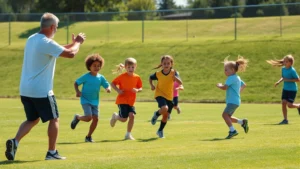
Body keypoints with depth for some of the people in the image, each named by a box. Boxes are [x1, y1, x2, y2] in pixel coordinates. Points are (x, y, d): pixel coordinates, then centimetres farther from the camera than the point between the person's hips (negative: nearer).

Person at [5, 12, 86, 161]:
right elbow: (71, 54, -18)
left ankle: (15, 142, -4)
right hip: (41, 91, -8)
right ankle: (52, 152, 10)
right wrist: (78, 43, 1)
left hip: (25, 89, 8)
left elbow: (57, 49, 26)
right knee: (54, 119, 7)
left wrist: (73, 43, 24)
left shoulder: (32, 39, 12)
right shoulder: (47, 43, -17)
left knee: (32, 119, 18)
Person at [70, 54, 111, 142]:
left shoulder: (101, 78, 2)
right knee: (88, 117, -19)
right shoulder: (86, 77, -9)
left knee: (95, 119, -2)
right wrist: (77, 91, -18)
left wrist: (108, 88, -17)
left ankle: (88, 136, 14)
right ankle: (77, 117, 15)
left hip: (95, 101, 5)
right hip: (85, 100, -5)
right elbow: (76, 83, -1)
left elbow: (107, 85, 7)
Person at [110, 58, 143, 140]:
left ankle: (128, 134, 1)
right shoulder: (122, 76, -8)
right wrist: (118, 90, -17)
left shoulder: (137, 77, 2)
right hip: (122, 100, -3)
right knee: (124, 119, -8)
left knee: (132, 115, -14)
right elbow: (112, 83, -1)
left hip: (131, 101, 3)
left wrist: (137, 90, -14)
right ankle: (115, 116, 29)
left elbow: (140, 88, 9)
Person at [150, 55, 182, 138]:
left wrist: (175, 77, -39)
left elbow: (180, 83, -21)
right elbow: (150, 78, 11)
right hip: (160, 95, -2)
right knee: (165, 109, -30)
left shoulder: (173, 72, -10)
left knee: (166, 115, 8)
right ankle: (156, 114, 4)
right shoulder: (158, 74, -9)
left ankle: (160, 131, 30)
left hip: (169, 97, 3)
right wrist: (152, 85, -5)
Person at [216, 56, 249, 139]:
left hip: (233, 101, -10)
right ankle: (242, 122, 15)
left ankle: (232, 131, -19)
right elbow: (244, 85, 34)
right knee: (228, 116, 14)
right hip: (236, 100, 10)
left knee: (225, 114, -16)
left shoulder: (231, 78, -14)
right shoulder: (237, 78, 18)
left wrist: (219, 85, -4)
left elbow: (224, 87, -23)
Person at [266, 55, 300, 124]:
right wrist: (279, 81, 0)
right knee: (283, 103, -4)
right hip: (285, 89, 6)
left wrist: (288, 80, -21)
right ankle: (285, 119, 4)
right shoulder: (283, 69, 2)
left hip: (292, 89, -6)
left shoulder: (292, 70, -19)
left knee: (289, 105, -11)